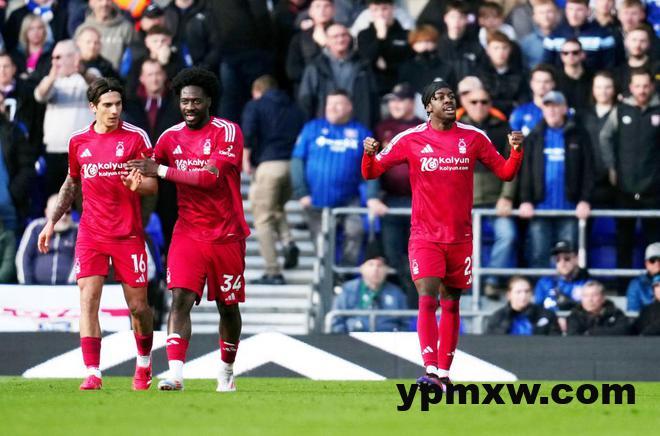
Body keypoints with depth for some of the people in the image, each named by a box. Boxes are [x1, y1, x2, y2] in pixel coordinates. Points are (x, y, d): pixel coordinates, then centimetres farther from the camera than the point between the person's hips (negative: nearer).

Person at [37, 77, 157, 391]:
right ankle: (92, 373, -14)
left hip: (128, 233, -2)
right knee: (87, 297, -13)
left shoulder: (136, 137, -2)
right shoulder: (78, 141, 7)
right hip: (91, 233, 2)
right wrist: (52, 221, 18)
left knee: (138, 306, 4)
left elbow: (153, 185, -3)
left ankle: (144, 364, 29)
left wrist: (139, 185, -26)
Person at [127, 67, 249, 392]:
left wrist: (160, 170, -21)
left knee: (228, 305, 10)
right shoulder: (171, 137, 5)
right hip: (188, 233, 2)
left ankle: (226, 371, 31)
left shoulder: (228, 132, -10)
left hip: (226, 236, -2)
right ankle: (175, 374, -24)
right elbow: (149, 177, 16)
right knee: (181, 298, -16)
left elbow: (211, 177, -21)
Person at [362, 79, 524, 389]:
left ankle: (443, 373, 14)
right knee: (427, 299, -17)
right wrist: (369, 154, -18)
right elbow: (371, 172, 3)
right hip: (424, 235, -2)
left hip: (460, 236, 2)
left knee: (451, 305, 7)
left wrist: (516, 151, -10)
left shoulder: (474, 138, 4)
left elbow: (505, 172, 9)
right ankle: (430, 371, -23)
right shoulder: (410, 140, -1)